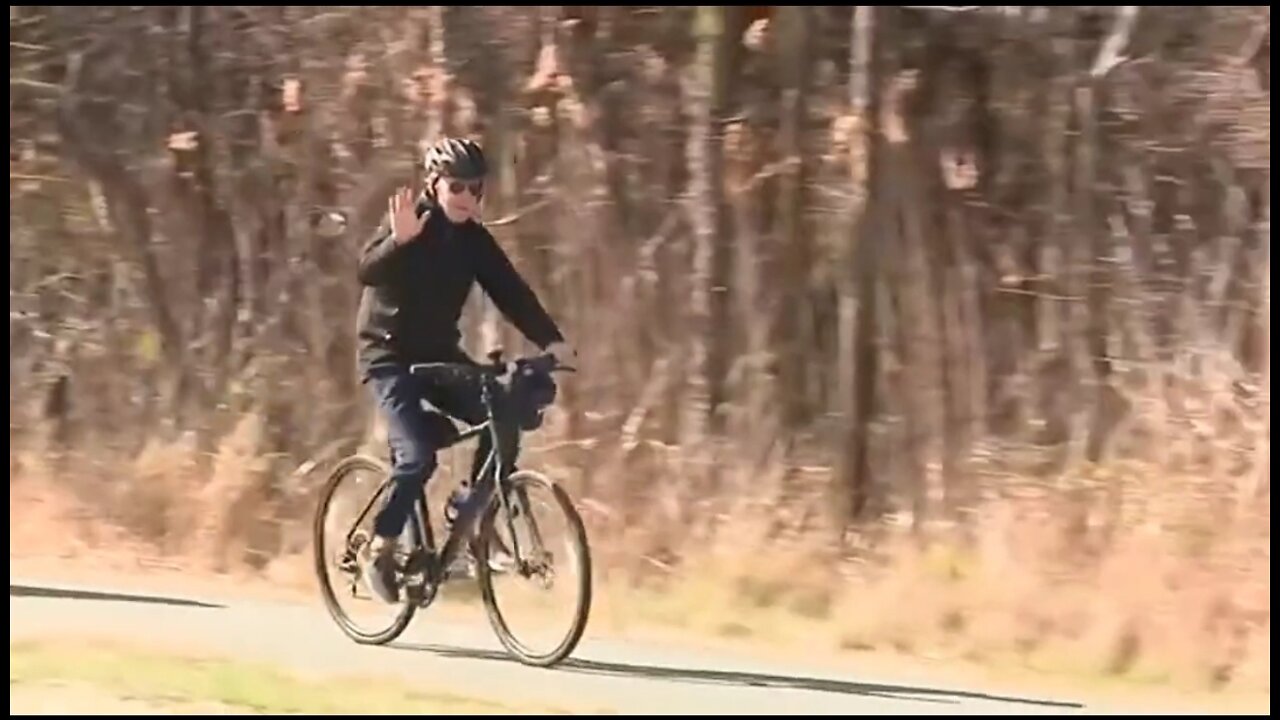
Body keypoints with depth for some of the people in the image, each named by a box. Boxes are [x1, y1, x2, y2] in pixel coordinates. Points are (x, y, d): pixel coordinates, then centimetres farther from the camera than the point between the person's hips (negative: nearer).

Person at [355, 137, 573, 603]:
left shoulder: (474, 240, 2)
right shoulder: (410, 225, -13)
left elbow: (510, 292, -5)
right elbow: (368, 270, -29)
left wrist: (550, 340, -18)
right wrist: (399, 241, -48)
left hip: (439, 355, 6)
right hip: (390, 356, -6)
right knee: (418, 456, -21)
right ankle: (380, 550, -3)